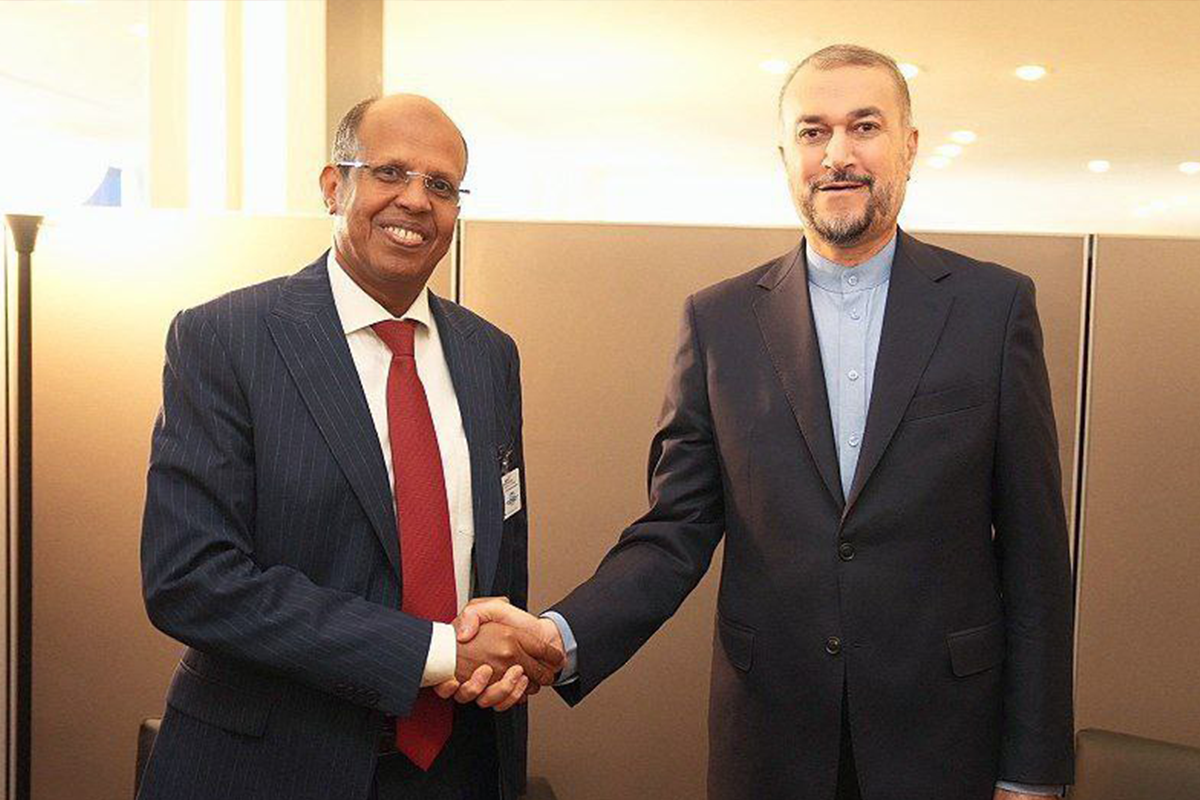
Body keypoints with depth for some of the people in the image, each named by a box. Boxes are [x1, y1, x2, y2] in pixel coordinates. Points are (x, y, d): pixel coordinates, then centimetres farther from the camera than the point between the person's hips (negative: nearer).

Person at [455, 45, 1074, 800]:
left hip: (941, 735, 0)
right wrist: (563, 633, -20)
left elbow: (1033, 546, -2)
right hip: (768, 734, 1)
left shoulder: (994, 304, -3)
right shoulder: (719, 320, -1)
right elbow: (678, 531, -2)